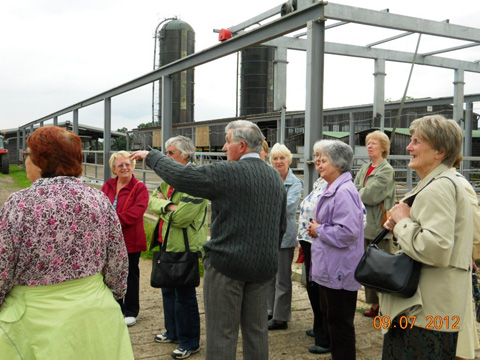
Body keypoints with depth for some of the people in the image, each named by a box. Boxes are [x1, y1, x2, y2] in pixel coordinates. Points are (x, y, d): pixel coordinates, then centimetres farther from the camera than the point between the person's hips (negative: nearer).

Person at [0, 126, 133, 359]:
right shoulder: (99, 200, -5)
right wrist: (108, 300, 15)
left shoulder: (19, 204, -15)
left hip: (37, 324, -3)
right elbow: (118, 264, 0)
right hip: (96, 312, 3)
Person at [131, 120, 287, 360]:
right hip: (263, 266, 7)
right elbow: (281, 228, 15)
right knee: (256, 330, 16)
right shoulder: (276, 177, 9)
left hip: (227, 263, -7)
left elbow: (179, 176, -10)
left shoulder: (228, 172, -14)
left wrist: (151, 156, 5)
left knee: (222, 333, 3)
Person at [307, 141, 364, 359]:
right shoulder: (333, 189, 12)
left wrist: (319, 231, -17)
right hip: (330, 267, 11)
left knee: (339, 320, 1)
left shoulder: (344, 192, -22)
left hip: (340, 269, -11)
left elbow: (347, 232, -30)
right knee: (329, 313, 23)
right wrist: (317, 229, 5)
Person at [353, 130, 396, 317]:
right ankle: (374, 305, 23)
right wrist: (364, 193, -12)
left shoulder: (386, 170, -8)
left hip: (379, 226, -7)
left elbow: (372, 195, -18)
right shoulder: (364, 169, 15)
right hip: (364, 225, 8)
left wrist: (357, 193, -3)